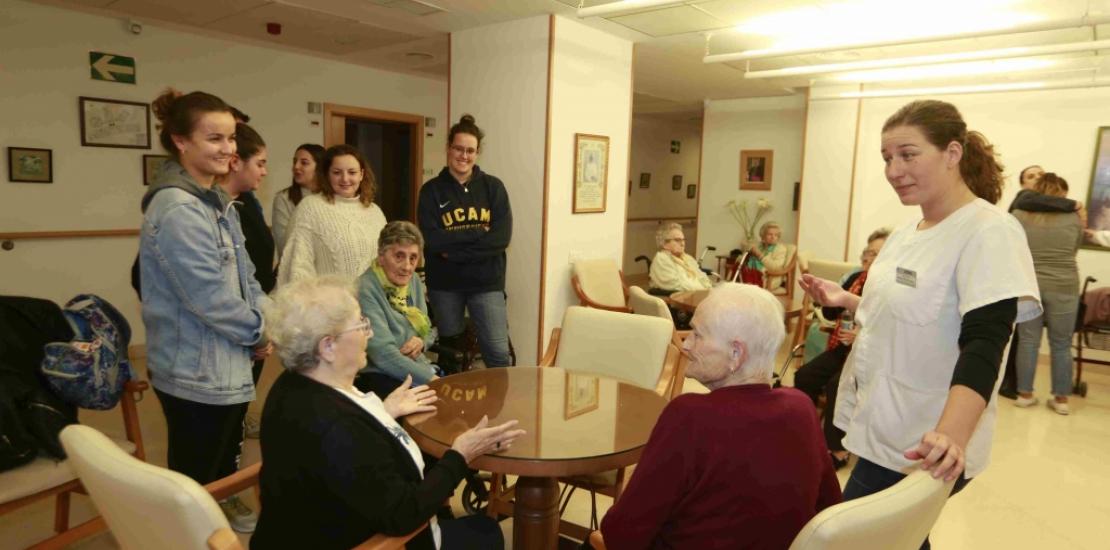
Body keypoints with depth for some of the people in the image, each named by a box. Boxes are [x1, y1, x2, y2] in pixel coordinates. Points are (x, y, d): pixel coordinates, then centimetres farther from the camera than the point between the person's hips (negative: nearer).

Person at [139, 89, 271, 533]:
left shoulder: (215, 202, 10)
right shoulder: (178, 210, -23)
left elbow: (243, 274, 13)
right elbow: (210, 297, -25)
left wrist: (266, 320, -2)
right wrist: (261, 331, -10)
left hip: (227, 365, 10)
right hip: (197, 372, -10)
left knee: (224, 465, 28)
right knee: (194, 482, 8)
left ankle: (224, 510, 48)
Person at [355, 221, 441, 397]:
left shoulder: (413, 282, 9)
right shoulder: (365, 290, -15)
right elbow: (385, 356, -22)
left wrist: (422, 341, -4)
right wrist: (432, 380, -24)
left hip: (420, 369, 7)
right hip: (382, 376, -7)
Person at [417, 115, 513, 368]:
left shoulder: (493, 187, 2)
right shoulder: (431, 190, 0)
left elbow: (502, 237, -10)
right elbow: (433, 240, -12)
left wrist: (454, 248, -15)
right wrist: (479, 232, -15)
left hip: (486, 282, 0)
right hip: (444, 284, 1)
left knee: (499, 353, -5)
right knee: (449, 352, 15)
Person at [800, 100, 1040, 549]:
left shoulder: (989, 232, -17)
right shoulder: (907, 233, 9)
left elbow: (983, 346, -27)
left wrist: (952, 436, -40)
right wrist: (845, 300, 7)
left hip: (919, 450, -8)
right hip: (881, 431, 8)